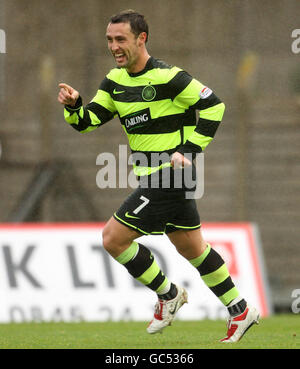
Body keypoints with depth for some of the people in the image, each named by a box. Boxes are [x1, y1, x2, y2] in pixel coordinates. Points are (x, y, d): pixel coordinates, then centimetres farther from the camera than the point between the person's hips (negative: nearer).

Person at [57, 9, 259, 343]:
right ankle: (239, 311, 28)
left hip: (169, 176, -9)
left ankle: (168, 294, 6)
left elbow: (213, 106, -14)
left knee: (113, 238, -10)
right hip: (154, 177, 9)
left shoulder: (167, 77, -18)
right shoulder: (115, 80, 7)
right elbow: (88, 121, 5)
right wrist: (73, 105, -17)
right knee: (191, 248, 17)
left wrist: (190, 151, -17)